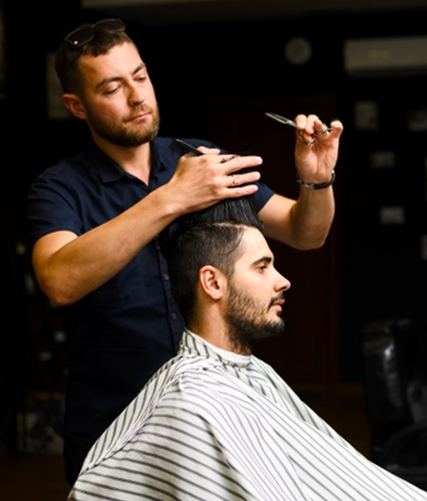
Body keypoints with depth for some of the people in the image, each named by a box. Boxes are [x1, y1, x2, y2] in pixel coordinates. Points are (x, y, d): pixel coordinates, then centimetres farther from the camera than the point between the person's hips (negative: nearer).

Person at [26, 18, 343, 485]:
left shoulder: (201, 160, 3)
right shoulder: (60, 188, -9)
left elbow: (305, 233, 6)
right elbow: (60, 282, -30)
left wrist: (317, 181, -17)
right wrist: (169, 200, -36)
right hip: (112, 430, -3)